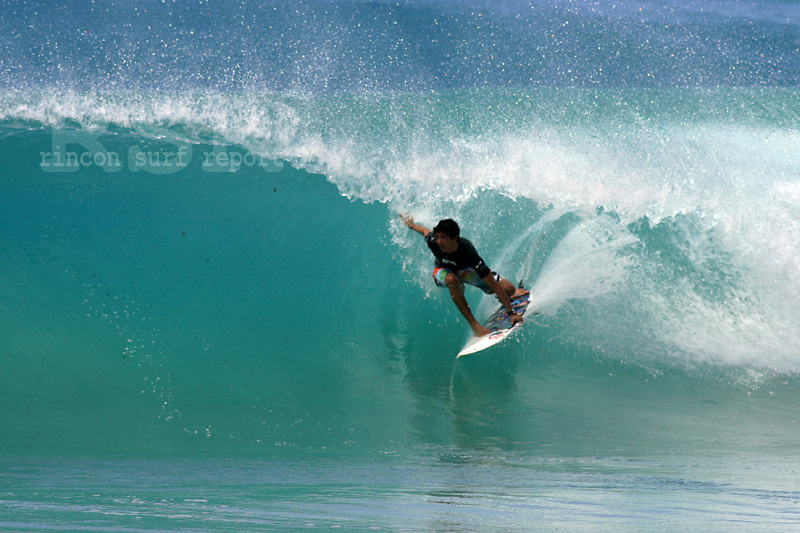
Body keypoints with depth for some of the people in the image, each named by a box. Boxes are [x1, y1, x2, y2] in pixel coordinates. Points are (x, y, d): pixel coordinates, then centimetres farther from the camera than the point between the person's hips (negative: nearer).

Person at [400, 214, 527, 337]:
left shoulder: (469, 254, -42)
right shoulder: (433, 242, -37)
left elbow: (493, 284, -40)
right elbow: (425, 231, -10)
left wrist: (511, 312, -41)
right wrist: (410, 224, 12)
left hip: (465, 269, 0)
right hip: (444, 270, 0)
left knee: (509, 289, -11)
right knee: (452, 279, -39)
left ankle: (510, 295, 31)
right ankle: (474, 324, -30)